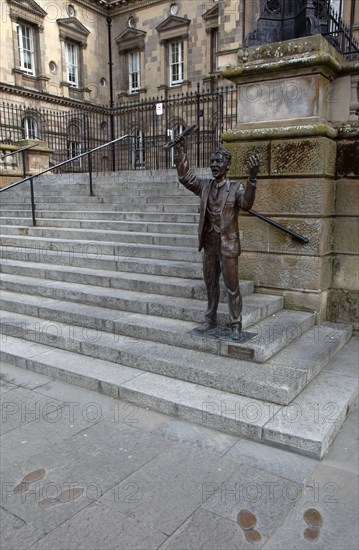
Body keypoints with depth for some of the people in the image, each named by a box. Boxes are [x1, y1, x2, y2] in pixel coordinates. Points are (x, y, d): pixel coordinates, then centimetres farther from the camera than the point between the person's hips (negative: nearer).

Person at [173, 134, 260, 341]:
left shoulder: (236, 187, -9)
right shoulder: (205, 185, 6)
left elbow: (247, 203, -27)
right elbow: (185, 176, 4)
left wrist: (253, 178, -42)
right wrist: (181, 151, -7)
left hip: (228, 246, -5)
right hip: (209, 245, 5)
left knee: (232, 287, 1)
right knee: (210, 284, 17)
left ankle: (236, 326, 11)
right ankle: (211, 319, 31)